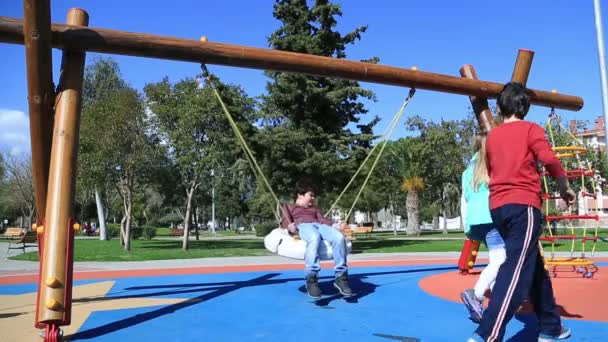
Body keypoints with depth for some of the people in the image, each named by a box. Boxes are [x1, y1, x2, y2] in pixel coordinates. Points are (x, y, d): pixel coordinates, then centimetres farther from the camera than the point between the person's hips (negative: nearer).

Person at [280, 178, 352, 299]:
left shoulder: (314, 208, 42)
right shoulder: (288, 207, 30)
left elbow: (322, 219, 25)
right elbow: (284, 220, 10)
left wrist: (334, 224, 4)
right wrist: (289, 225, -14)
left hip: (319, 226, 4)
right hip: (303, 226, -4)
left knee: (339, 237, -31)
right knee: (315, 237, -44)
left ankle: (340, 276, -28)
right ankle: (311, 278, -46)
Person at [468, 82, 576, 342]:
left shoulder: (491, 136, 17)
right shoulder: (531, 129, 2)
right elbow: (550, 160, -10)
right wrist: (565, 188, 3)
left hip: (498, 206, 7)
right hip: (523, 204, -6)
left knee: (535, 268, 19)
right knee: (516, 271, -13)